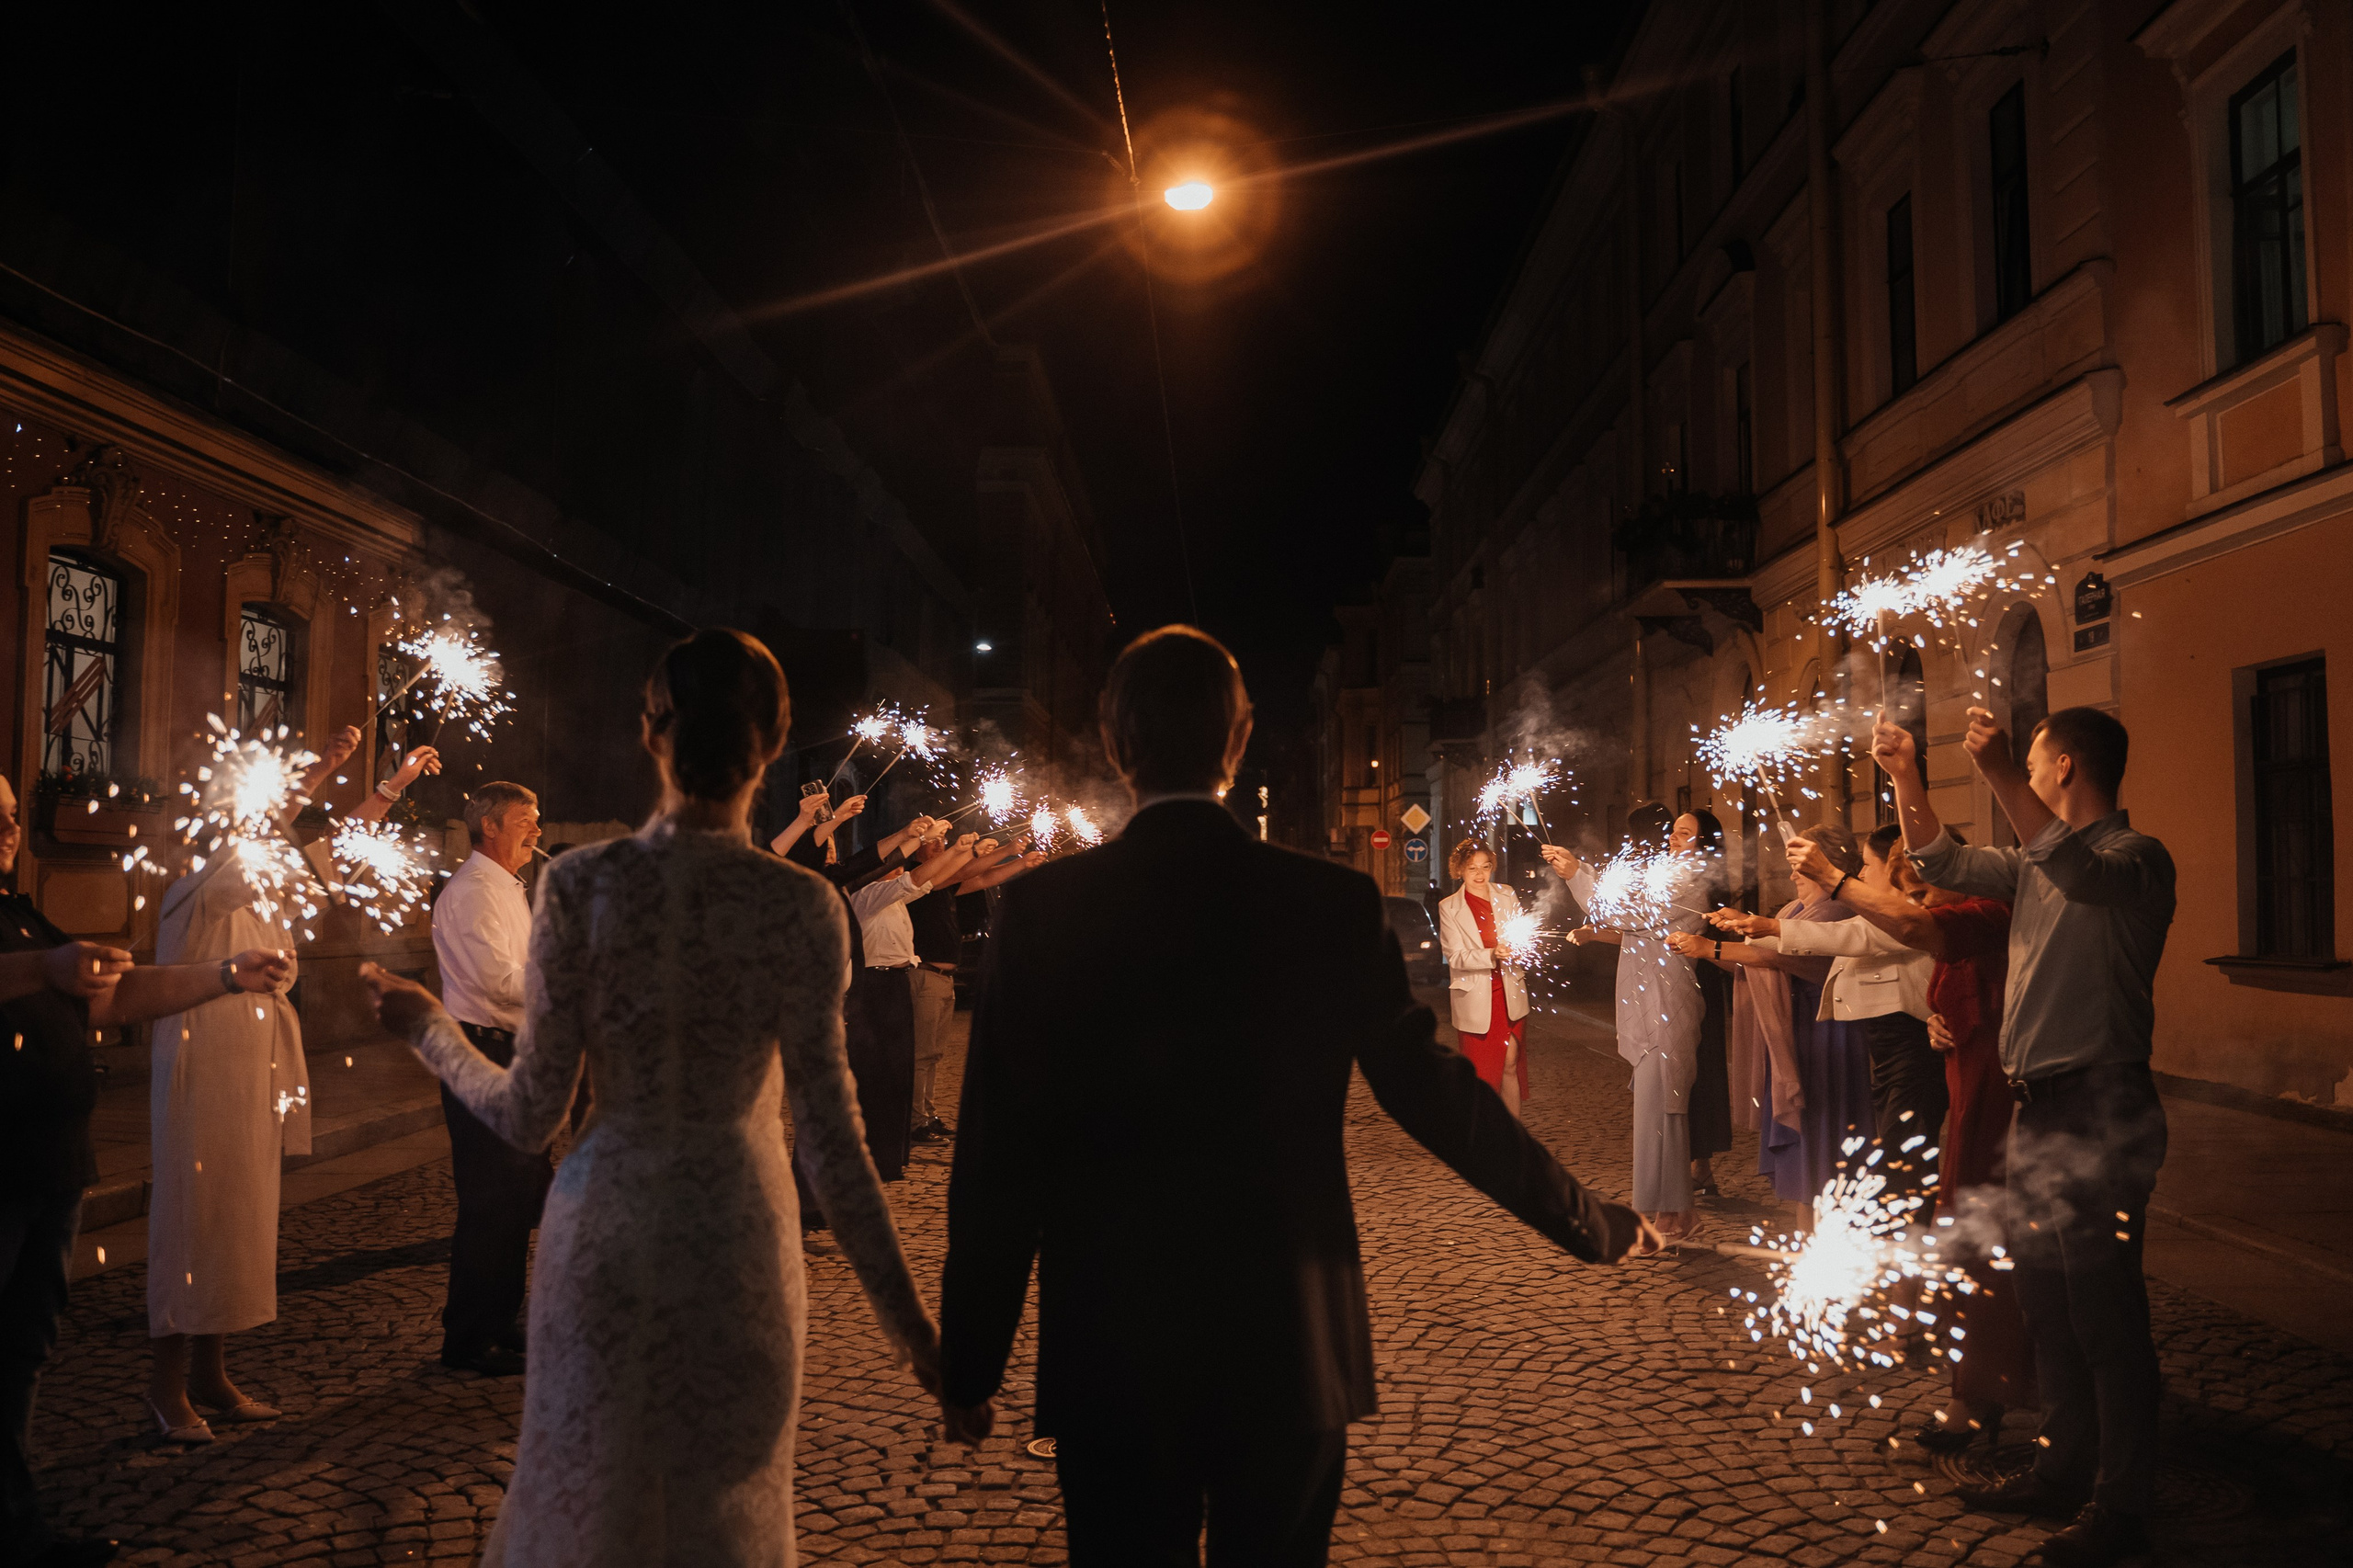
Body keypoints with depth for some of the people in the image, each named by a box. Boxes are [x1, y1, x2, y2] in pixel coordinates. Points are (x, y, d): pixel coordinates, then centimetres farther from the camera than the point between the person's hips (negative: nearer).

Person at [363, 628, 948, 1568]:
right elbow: (827, 1128, -13)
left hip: (607, 1226, 1)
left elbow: (528, 1117, -6)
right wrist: (903, 1311, -5)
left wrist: (430, 1030, 12)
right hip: (739, 1236, 0)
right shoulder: (802, 907, -13)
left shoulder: (581, 885, -11)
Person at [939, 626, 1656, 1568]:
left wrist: (971, 1361, 2)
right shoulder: (1334, 906, -8)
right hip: (1292, 1349, 1)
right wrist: (1595, 1225, 12)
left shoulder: (1043, 910, -9)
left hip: (1111, 1357, -1)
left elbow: (1000, 1161, -7)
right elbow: (1441, 1095, -3)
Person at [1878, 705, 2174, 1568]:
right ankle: (2065, 1471, 28)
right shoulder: (2041, 859, 14)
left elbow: (2079, 872, -34)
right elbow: (1944, 864, 21)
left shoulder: (2136, 856, -12)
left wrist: (1998, 770, -39)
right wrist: (1905, 776, 14)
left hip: (2099, 1111, -9)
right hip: (2038, 1108, 9)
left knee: (2105, 1312, -2)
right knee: (2047, 1303, 16)